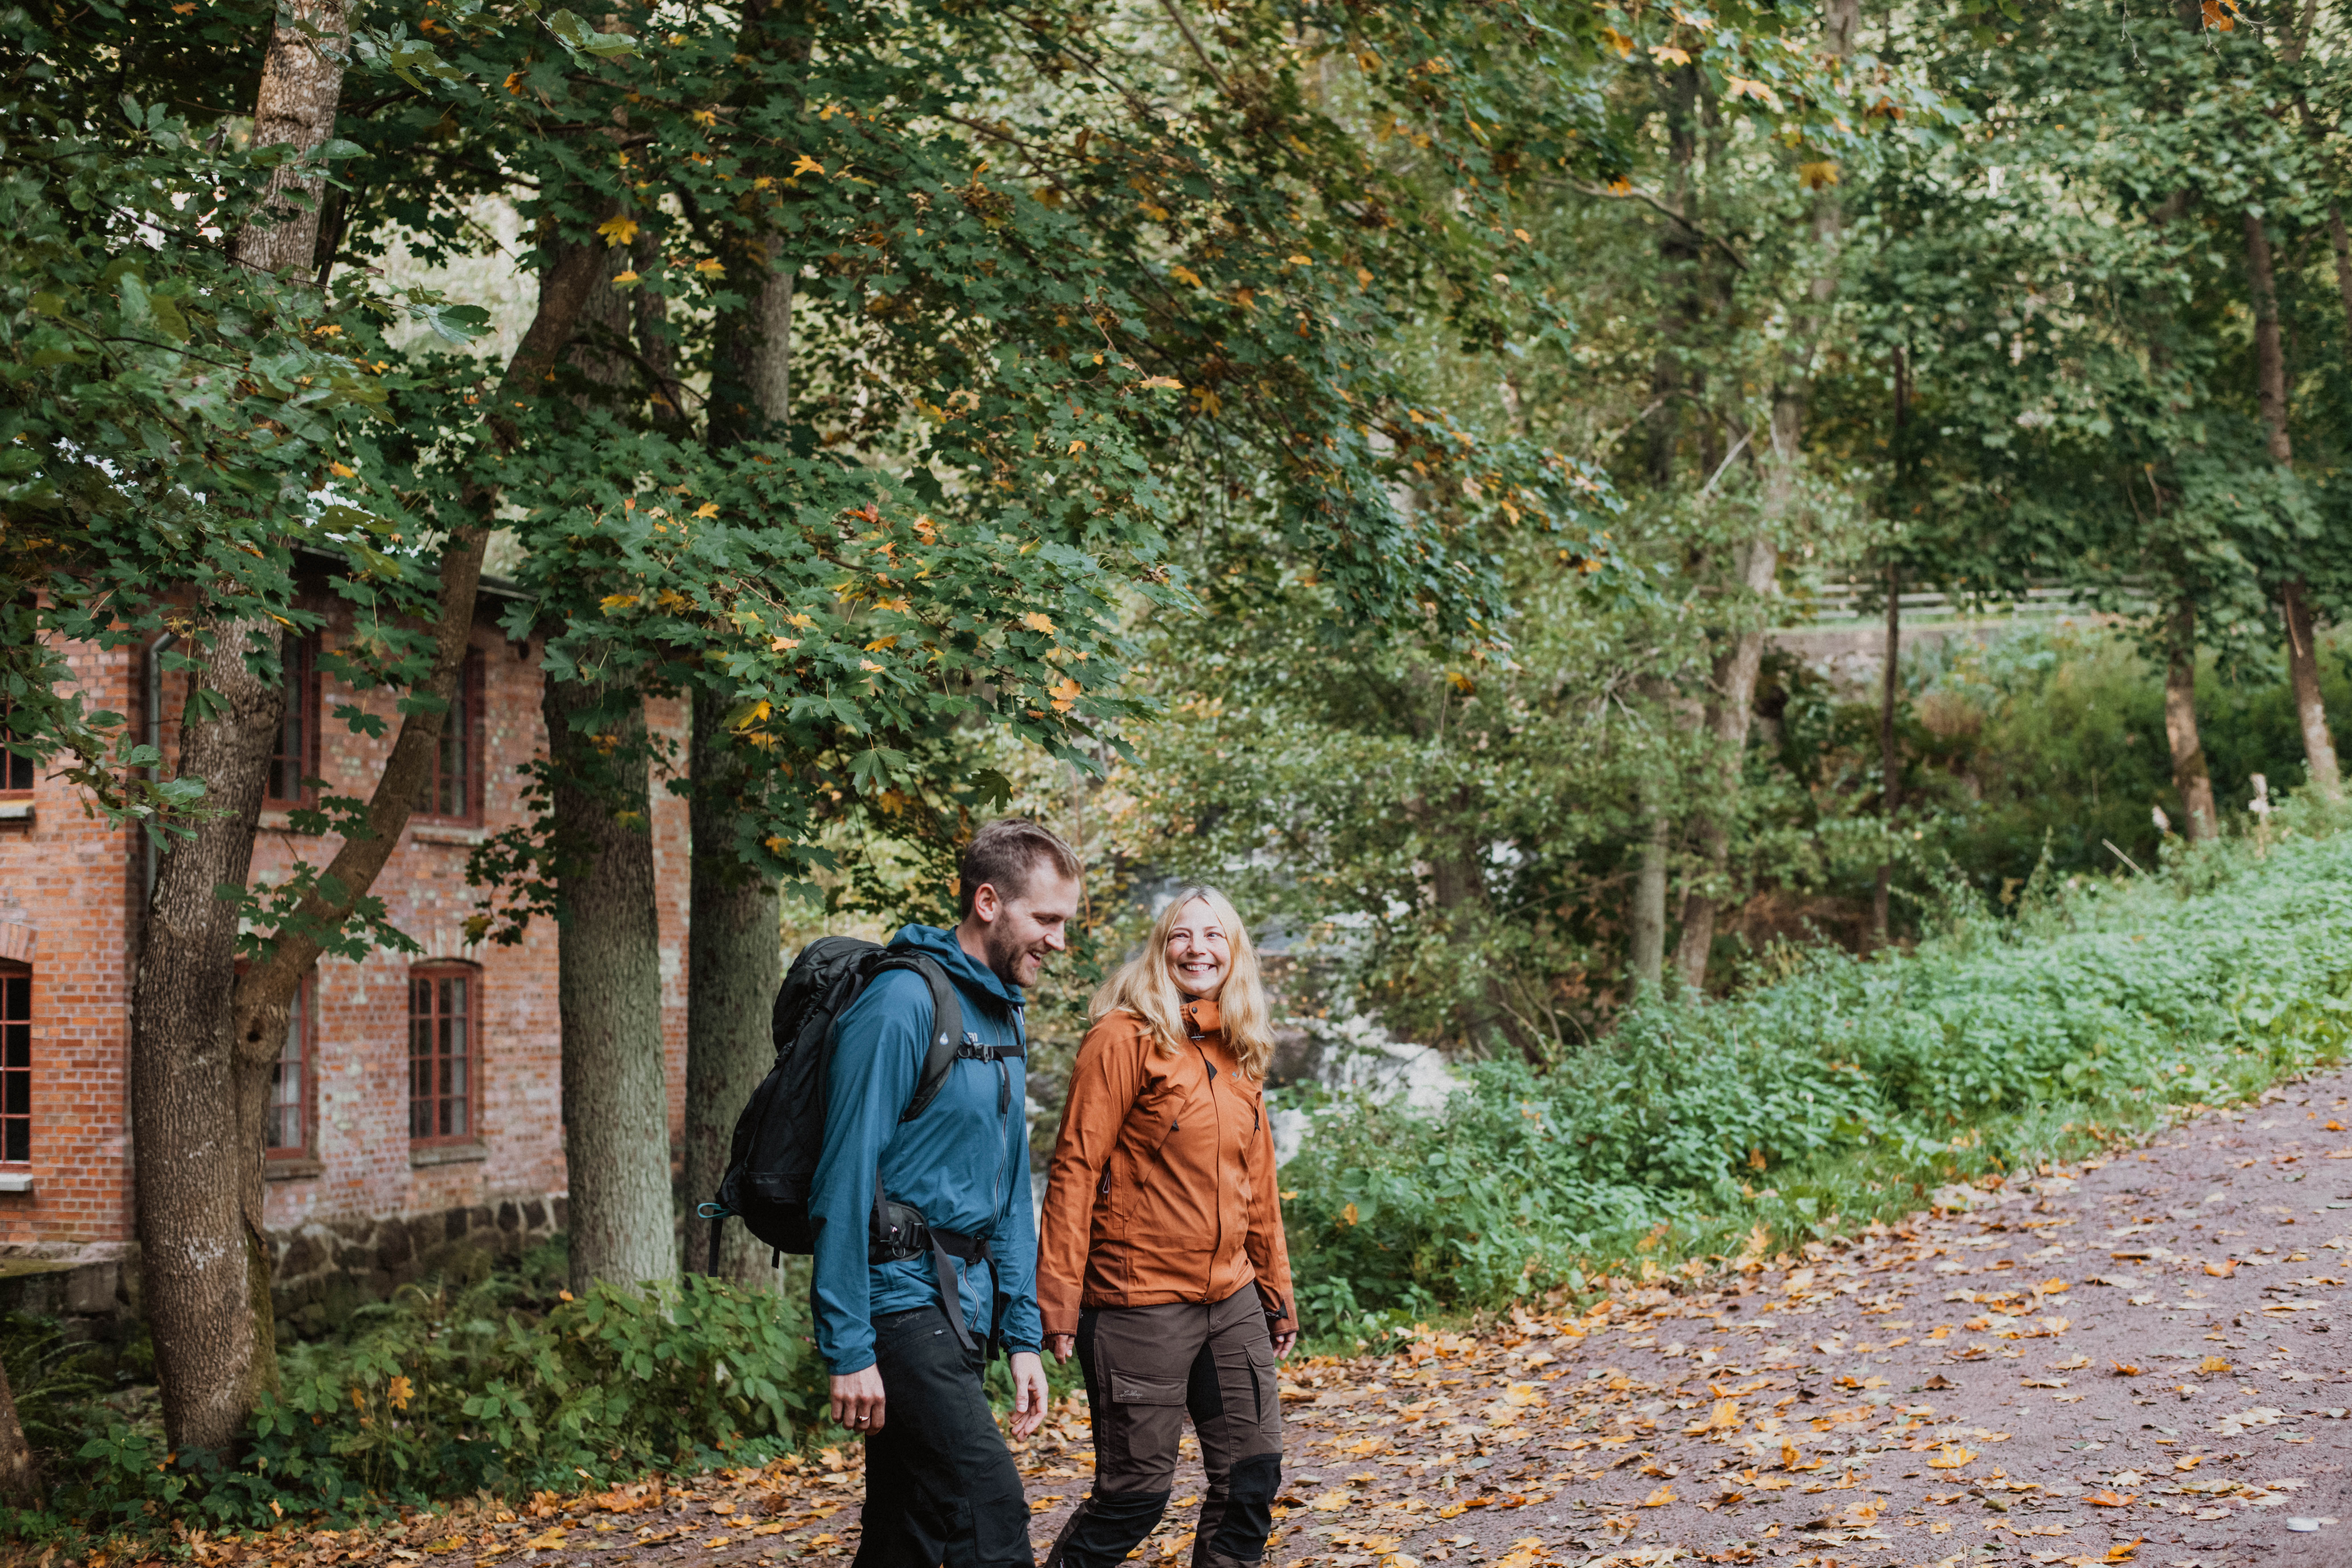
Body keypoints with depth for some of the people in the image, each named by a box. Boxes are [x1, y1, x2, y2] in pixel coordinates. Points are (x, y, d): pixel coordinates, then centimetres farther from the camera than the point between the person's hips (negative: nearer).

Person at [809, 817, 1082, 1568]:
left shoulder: (1002, 1014, 14)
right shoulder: (903, 1005, -14)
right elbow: (847, 1179, -16)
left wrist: (1023, 1336, 13)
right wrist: (848, 1349, -18)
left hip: (963, 1306, 9)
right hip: (902, 1300, -9)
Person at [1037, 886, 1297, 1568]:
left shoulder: (1239, 1055, 13)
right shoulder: (1126, 1038, -8)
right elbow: (1075, 1170, -12)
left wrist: (1278, 1294, 20)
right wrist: (1057, 1302, -17)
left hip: (1232, 1300, 7)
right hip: (1142, 1301, -7)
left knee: (1253, 1475, 8)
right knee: (1136, 1493, -3)